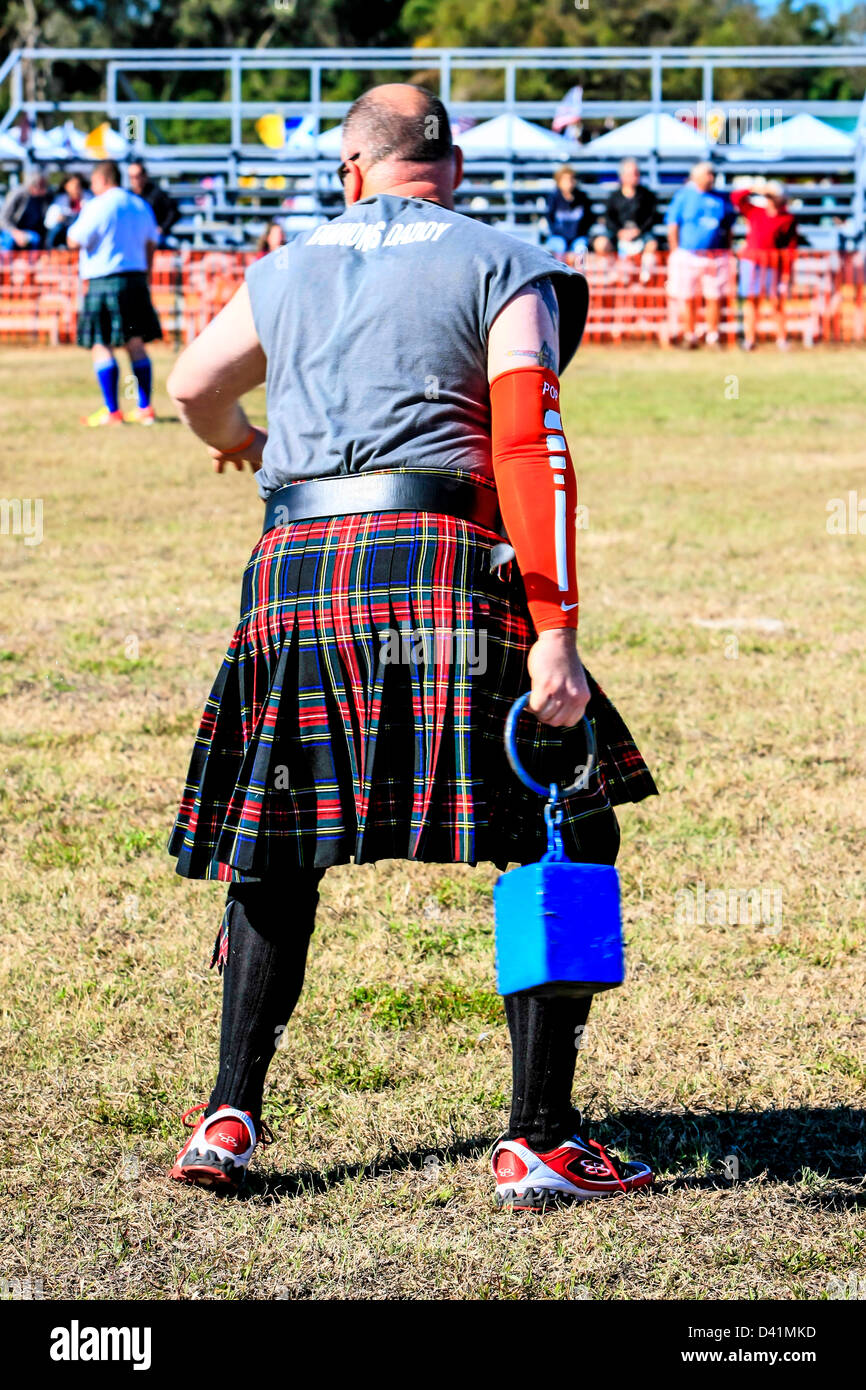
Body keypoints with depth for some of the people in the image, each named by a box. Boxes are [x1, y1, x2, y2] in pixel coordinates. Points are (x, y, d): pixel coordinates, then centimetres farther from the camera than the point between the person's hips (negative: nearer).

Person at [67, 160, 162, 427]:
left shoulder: (98, 207, -10)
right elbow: (150, 244, 18)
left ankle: (112, 411, -8)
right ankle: (145, 408, 9)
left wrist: (77, 221, 8)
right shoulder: (141, 206, 14)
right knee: (136, 344, 11)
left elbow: (74, 241, -11)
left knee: (101, 346, -4)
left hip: (104, 282, -7)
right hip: (136, 279, 7)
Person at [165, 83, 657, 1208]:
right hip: (441, 562, -4)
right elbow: (531, 448, -7)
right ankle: (540, 1141, -1)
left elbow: (194, 388, 38)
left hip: (292, 568, 4)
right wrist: (555, 634, -12)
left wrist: (237, 441, 62)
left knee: (275, 849, 19)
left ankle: (229, 1118, 16)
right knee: (570, 843, 5)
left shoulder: (288, 273, 21)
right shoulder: (508, 269, 7)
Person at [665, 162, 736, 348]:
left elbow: (728, 229, 15)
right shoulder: (683, 196, 3)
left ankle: (712, 336, 10)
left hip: (715, 257, 2)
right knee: (687, 298, 0)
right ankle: (689, 336, 11)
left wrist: (727, 252, 8)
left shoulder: (722, 199, 10)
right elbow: (672, 227, 2)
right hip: (688, 255, -2)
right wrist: (676, 253, -3)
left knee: (714, 298, -1)